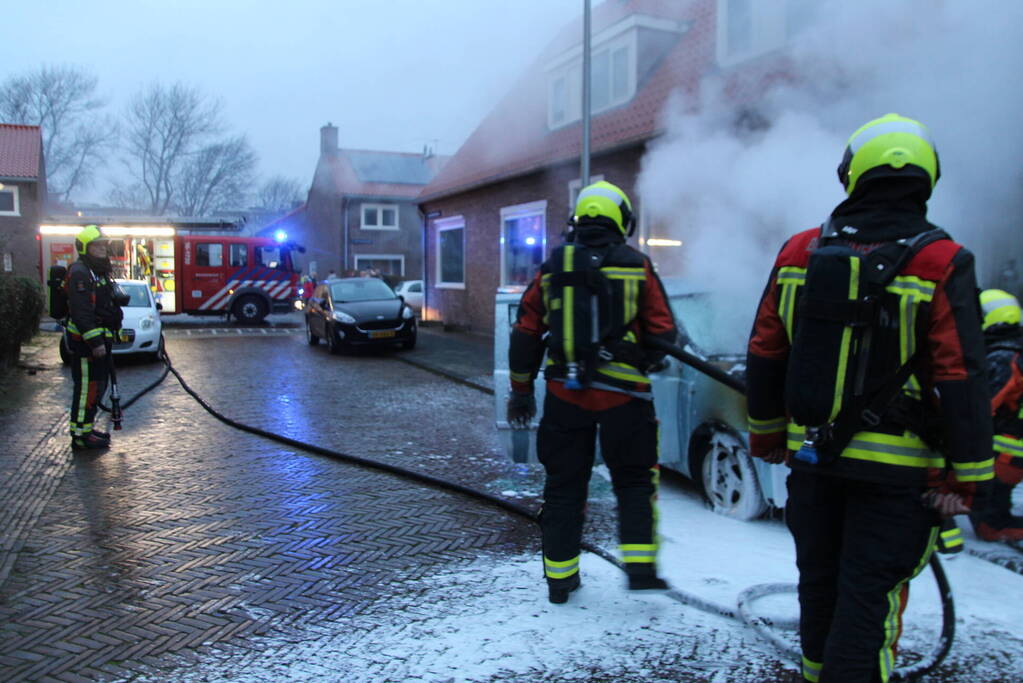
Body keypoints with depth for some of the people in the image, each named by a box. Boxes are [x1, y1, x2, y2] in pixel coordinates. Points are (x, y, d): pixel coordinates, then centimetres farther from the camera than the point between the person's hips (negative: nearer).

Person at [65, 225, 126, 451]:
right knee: (87, 386, -7)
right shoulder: (80, 272, -14)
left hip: (99, 339, 10)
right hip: (85, 341, -10)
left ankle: (87, 427, 27)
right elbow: (80, 312, -22)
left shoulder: (100, 271, 19)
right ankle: (80, 435, -1)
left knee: (98, 385, 16)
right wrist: (94, 341, -26)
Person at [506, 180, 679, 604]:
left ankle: (560, 576, 20)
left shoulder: (553, 267, 5)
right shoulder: (637, 266, -1)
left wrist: (521, 390, 14)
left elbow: (525, 333, 6)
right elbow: (663, 333, -1)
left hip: (565, 394, 2)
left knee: (563, 485, 12)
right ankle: (640, 565, 9)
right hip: (623, 394, -2)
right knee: (634, 481, 14)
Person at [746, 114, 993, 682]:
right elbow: (961, 379, -14)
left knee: (820, 581, 21)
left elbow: (764, 354, 4)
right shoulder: (941, 263, -12)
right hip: (896, 470, -4)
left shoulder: (801, 252, 0)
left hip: (812, 458, 4)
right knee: (870, 593, 6)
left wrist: (766, 433, 16)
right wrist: (968, 476, -6)